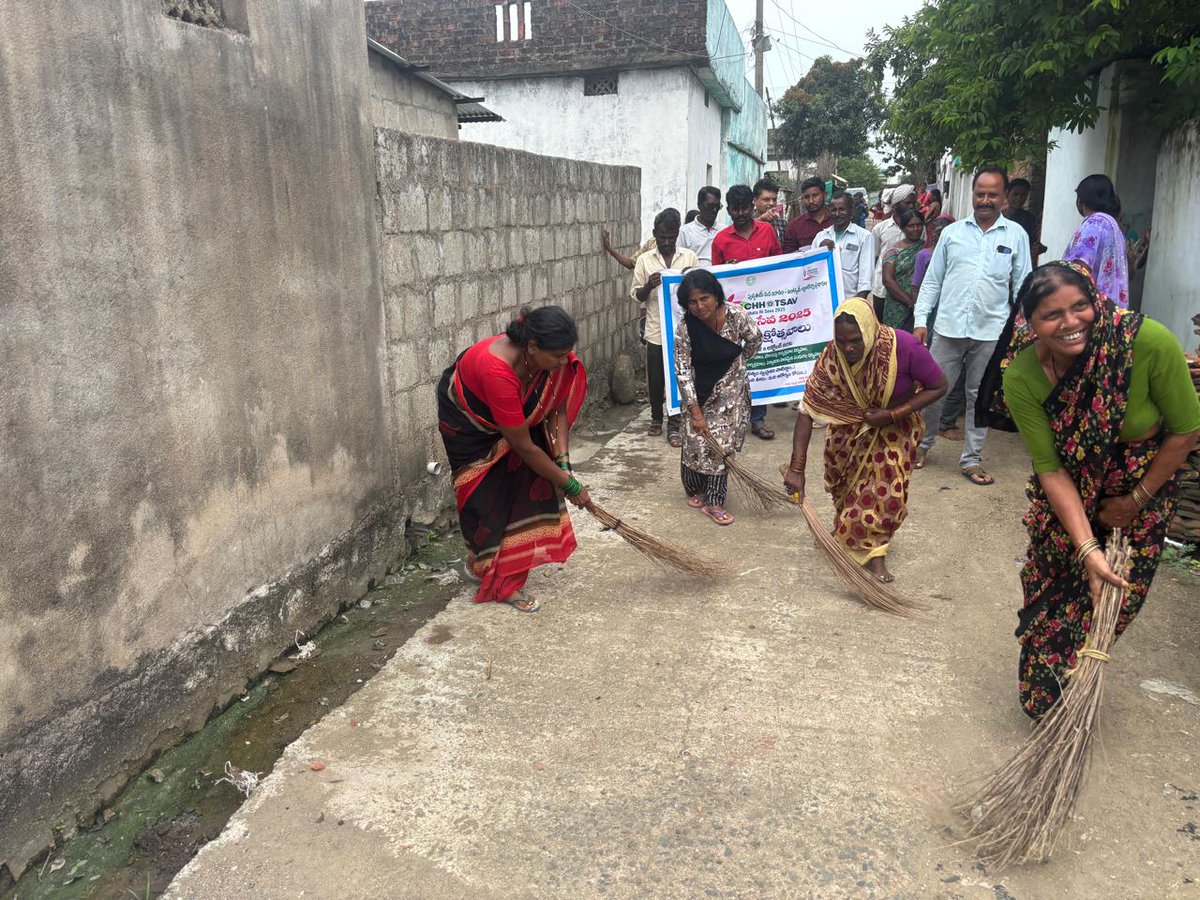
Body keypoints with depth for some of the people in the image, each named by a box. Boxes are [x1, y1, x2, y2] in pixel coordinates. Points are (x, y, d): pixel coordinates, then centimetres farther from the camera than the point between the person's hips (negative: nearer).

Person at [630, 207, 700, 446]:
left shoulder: (690, 257, 2)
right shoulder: (645, 260, 2)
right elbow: (636, 296, 5)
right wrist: (649, 285, -16)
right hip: (656, 330, 1)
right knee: (655, 378, 9)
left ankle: (673, 425, 12)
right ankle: (656, 418, 29)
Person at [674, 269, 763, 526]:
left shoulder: (736, 316, -20)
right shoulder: (686, 329, -21)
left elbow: (755, 341, 2)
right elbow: (683, 371, -18)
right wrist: (695, 412, -19)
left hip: (732, 390, 0)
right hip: (700, 392, 0)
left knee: (723, 445, -2)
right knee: (696, 442, 2)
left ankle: (713, 502, 6)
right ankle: (696, 490, 28)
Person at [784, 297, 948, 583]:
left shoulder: (904, 347, -37)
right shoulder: (831, 357, -32)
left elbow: (938, 387, -22)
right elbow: (808, 410, -30)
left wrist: (892, 415, -31)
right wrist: (796, 468, -34)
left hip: (896, 425, -2)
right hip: (852, 424, 2)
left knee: (887, 489, -4)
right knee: (843, 482, 16)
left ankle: (873, 550, 15)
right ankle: (848, 530, 43)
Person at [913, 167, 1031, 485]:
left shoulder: (1016, 235, 5)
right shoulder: (952, 232, 6)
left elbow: (1022, 286, 6)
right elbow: (932, 280, 9)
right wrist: (920, 319, 1)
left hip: (991, 331, 0)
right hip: (949, 327, 0)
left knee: (980, 396, 9)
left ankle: (971, 459, 20)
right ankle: (922, 444, 25)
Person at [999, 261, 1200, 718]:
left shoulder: (1148, 341, -32)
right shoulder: (1022, 378, -27)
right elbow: (1051, 469, -22)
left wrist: (1136, 500, -9)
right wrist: (1087, 546, -30)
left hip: (1144, 483, 0)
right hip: (1067, 490, 1)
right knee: (1051, 588, 8)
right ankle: (1043, 696, 34)